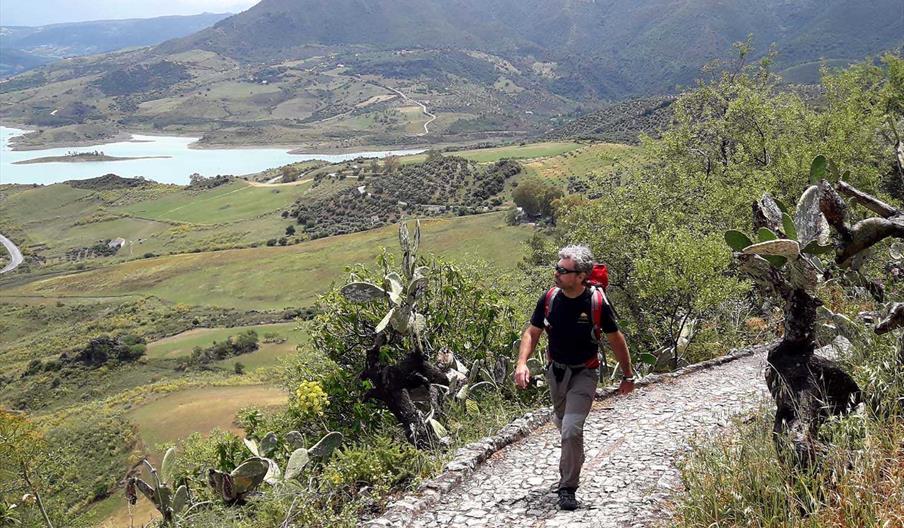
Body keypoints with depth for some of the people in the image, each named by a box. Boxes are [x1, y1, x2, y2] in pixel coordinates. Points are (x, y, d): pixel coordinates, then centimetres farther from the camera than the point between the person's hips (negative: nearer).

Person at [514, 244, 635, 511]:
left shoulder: (597, 303, -20)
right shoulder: (549, 298, -12)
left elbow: (616, 339, -6)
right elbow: (532, 333, -1)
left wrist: (627, 375, 3)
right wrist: (522, 363, -17)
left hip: (584, 373, -4)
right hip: (556, 370, 4)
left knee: (571, 430, -19)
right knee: (562, 422, 24)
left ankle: (567, 488, -3)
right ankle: (574, 460, 59)